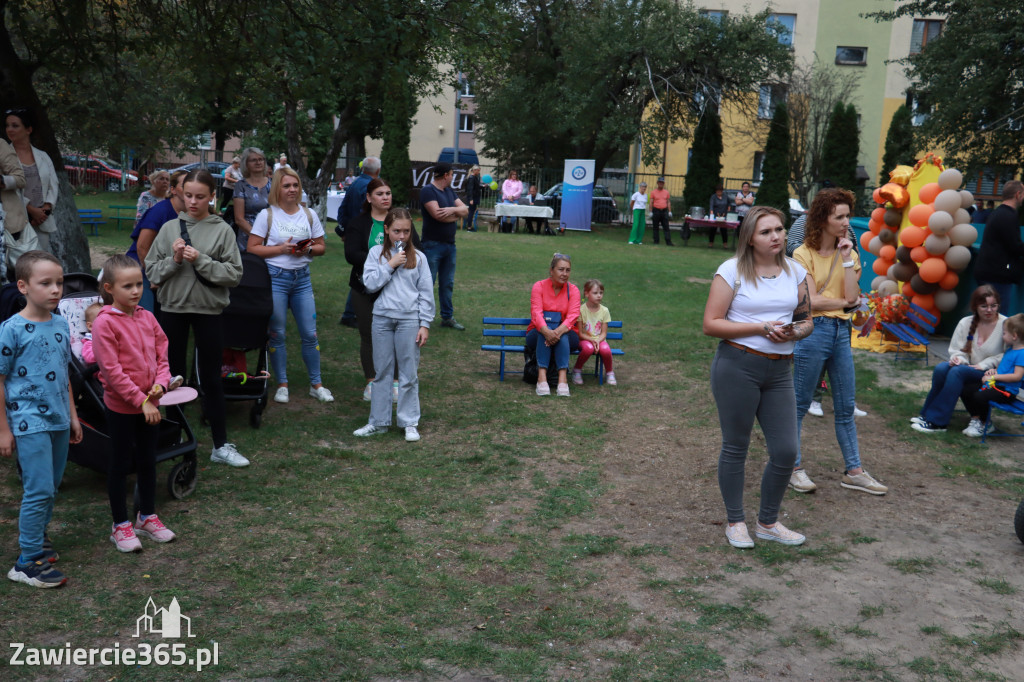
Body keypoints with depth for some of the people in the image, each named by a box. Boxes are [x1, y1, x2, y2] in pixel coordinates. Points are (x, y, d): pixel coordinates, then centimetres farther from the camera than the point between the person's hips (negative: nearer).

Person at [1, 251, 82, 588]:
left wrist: (72, 415, 17)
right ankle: (28, 562, 3)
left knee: (51, 487, 15)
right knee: (39, 490, -7)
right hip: (30, 423, -6)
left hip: (58, 421, 7)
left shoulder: (61, 325, 6)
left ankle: (36, 537, 33)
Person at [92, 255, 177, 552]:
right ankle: (121, 525, 21)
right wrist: (141, 400, -20)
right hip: (120, 406, -6)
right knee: (120, 463, 8)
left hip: (149, 403, 6)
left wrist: (161, 383, -12)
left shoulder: (147, 318, 2)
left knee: (148, 461, 16)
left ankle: (147, 516, 32)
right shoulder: (105, 323, -16)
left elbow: (162, 354, 7)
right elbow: (112, 370, -19)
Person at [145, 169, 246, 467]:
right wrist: (174, 260, -14)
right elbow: (151, 271, 3)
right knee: (173, 374, 12)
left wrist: (201, 261, -19)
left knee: (211, 378, 4)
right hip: (173, 308, 2)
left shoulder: (222, 230, -4)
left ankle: (221, 445, 12)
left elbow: (234, 274, -10)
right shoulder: (169, 228, 3)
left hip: (208, 310, -2)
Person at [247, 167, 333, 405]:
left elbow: (322, 246, 13)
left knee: (310, 333, 3)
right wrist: (282, 248, -15)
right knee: (277, 334, 2)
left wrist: (309, 249, -8)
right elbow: (253, 248, -5)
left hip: (302, 278, 3)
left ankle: (316, 384, 14)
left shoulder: (309, 215, 8)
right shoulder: (267, 215, -1)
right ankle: (282, 385, 14)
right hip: (275, 277, -3)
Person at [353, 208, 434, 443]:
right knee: (382, 372, 9)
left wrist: (424, 324, -1)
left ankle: (409, 423, 14)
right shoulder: (376, 253, 4)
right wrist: (390, 265, -11)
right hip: (382, 318, 1)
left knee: (409, 374, 4)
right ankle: (379, 421, 19)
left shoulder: (418, 257, 2)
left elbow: (426, 293, 3)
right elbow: (370, 283, -6)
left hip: (409, 320, -1)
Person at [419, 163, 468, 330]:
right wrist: (457, 214, -5)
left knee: (448, 284, 14)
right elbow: (437, 214, -22)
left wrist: (453, 210, -14)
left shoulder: (450, 191, 15)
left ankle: (447, 317, 23)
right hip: (433, 245, -8)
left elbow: (465, 210, 8)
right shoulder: (428, 191, -11)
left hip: (450, 244, 8)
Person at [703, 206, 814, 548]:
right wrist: (761, 328, -17)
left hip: (779, 370, 5)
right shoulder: (732, 270, -7)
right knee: (735, 447, 7)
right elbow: (711, 324, -11)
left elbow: (806, 320, 15)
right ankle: (735, 522, 25)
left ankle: (768, 522, 26)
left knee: (786, 451, 5)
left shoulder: (796, 271, 8)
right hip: (737, 366, -5)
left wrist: (795, 332, -9)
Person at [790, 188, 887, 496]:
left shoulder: (849, 253, 10)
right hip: (813, 331, -6)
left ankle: (854, 471, 17)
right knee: (799, 405, 3)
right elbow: (811, 301, -12)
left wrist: (846, 259, -7)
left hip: (841, 331, 6)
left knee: (846, 407, 10)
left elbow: (852, 295, -3)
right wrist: (844, 301, -1)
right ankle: (794, 468, 15)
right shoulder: (803, 255, -6)